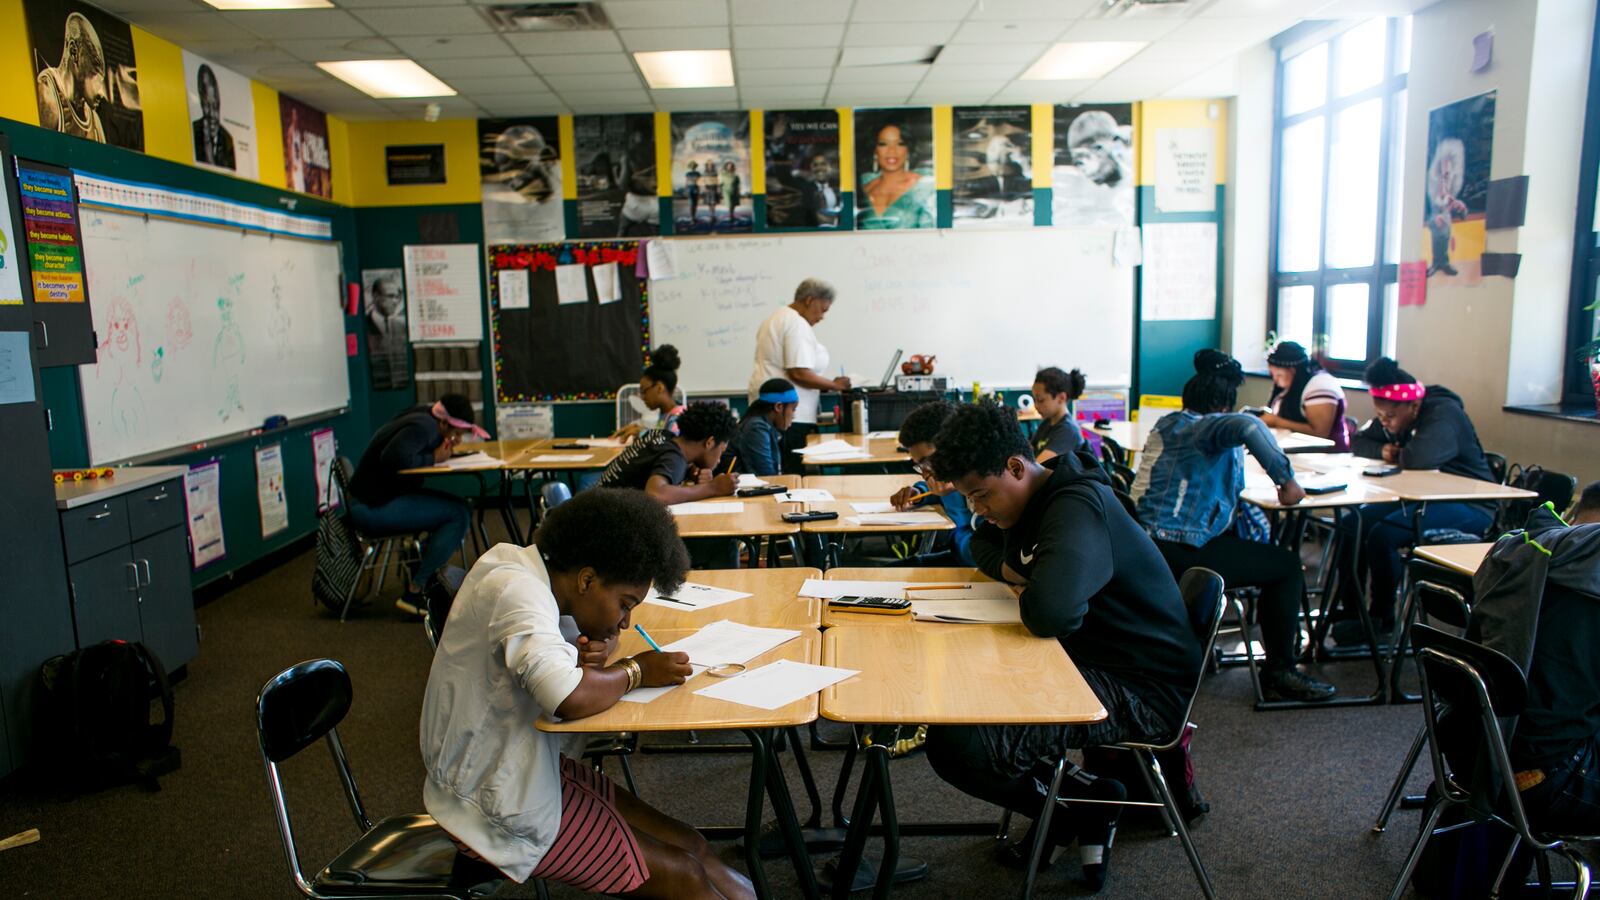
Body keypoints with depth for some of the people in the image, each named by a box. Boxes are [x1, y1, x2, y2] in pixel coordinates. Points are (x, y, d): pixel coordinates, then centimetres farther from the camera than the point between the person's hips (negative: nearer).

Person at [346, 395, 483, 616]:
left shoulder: (423, 416, 11)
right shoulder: (423, 427, -18)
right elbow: (394, 458, -32)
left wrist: (444, 451, -1)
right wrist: (433, 459, -18)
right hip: (372, 508, -10)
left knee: (461, 508, 5)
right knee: (458, 514, -18)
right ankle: (415, 593, -13)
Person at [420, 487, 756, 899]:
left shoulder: (525, 568, 2)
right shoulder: (516, 592, -27)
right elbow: (571, 698, -41)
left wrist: (597, 647, -5)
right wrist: (635, 671, -21)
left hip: (521, 768, 10)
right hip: (494, 808, -9)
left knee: (691, 847, 5)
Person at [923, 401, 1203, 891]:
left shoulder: (1078, 507, -22)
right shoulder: (1039, 498, 7)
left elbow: (1051, 612, -39)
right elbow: (983, 543, 26)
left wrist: (1025, 596, -14)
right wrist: (1008, 568, 4)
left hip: (1141, 690, -10)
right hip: (1093, 662, 10)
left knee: (954, 744, -25)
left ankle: (1086, 801, 1)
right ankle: (1065, 782, 12)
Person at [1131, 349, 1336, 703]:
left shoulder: (1167, 424, 18)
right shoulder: (1205, 427, -10)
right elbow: (1247, 425, -33)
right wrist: (1286, 480, -25)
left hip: (1149, 542, 10)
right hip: (1179, 550, -10)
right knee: (1288, 565, 3)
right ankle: (1279, 673, 11)